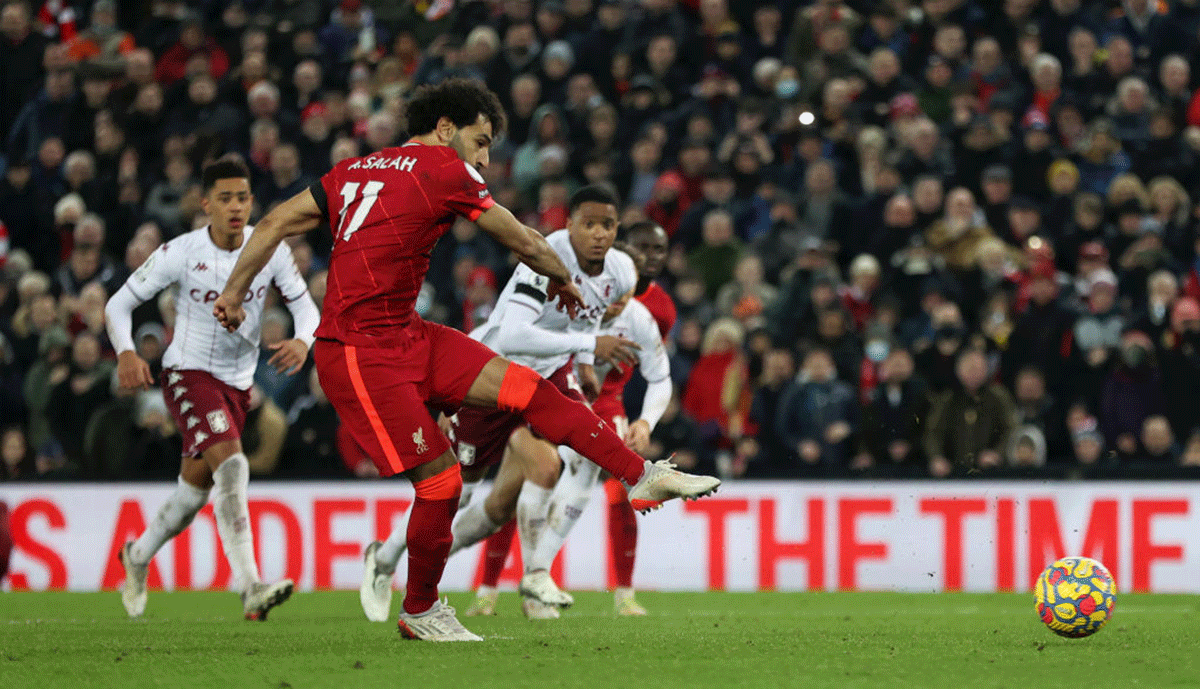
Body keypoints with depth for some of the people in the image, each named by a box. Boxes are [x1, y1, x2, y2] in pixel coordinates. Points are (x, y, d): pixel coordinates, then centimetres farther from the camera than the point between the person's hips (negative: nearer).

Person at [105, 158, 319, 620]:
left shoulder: (270, 249, -6)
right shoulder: (180, 253, -15)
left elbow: (305, 305, 2)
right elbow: (119, 304, -7)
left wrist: (303, 340, -22)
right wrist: (126, 353, -26)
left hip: (238, 383, 5)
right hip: (188, 373, -5)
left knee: (195, 491, 15)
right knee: (232, 464, -27)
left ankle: (138, 557, 44)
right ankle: (250, 589, -35)